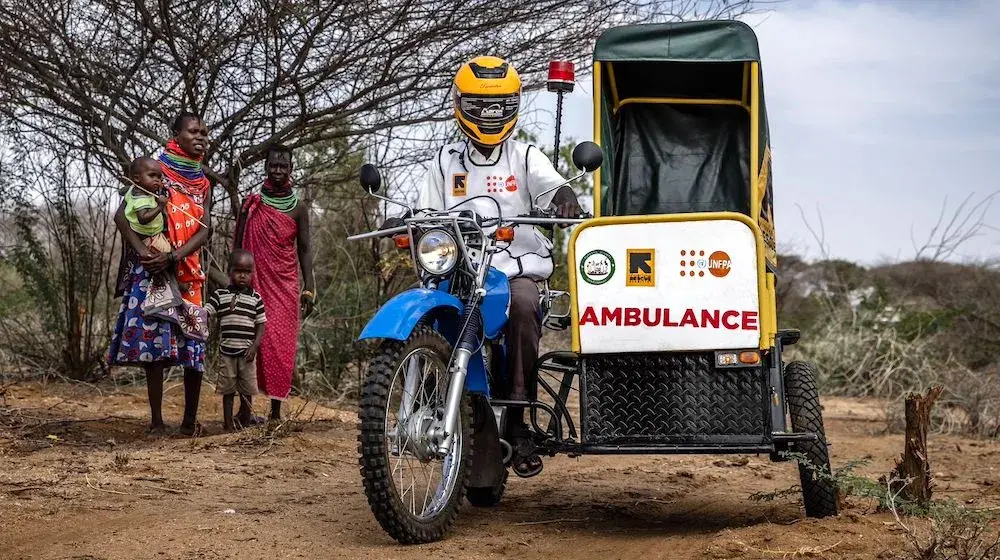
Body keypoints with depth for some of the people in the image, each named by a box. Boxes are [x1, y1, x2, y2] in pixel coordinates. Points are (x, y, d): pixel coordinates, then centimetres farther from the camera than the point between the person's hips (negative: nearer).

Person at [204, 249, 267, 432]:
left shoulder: (255, 298, 3)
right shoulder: (220, 295, 2)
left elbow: (261, 324, 4)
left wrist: (255, 346, -5)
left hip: (247, 352, 1)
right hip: (227, 351, 0)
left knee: (247, 391, 6)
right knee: (228, 390, 6)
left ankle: (244, 424, 18)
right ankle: (228, 424, 13)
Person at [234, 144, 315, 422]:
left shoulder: (298, 208, 6)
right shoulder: (251, 204, 5)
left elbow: (304, 249, 7)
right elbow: (238, 245, 9)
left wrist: (309, 288, -1)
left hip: (285, 286, 0)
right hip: (253, 282, 0)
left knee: (281, 345, -3)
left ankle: (276, 410, 1)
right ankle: (245, 407, -4)